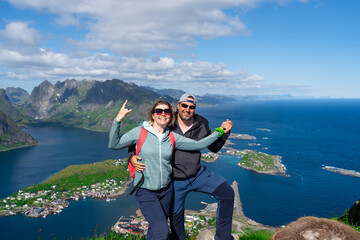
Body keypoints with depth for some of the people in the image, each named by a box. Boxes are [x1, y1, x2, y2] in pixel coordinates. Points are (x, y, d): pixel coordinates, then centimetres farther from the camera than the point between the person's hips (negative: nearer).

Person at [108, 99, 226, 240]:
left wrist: (219, 132, -1)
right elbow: (113, 144, -8)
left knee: (156, 228, 19)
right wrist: (117, 120, -18)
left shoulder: (173, 138, 1)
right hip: (145, 191, -4)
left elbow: (198, 145, 2)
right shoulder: (140, 132, -7)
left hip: (166, 189, 4)